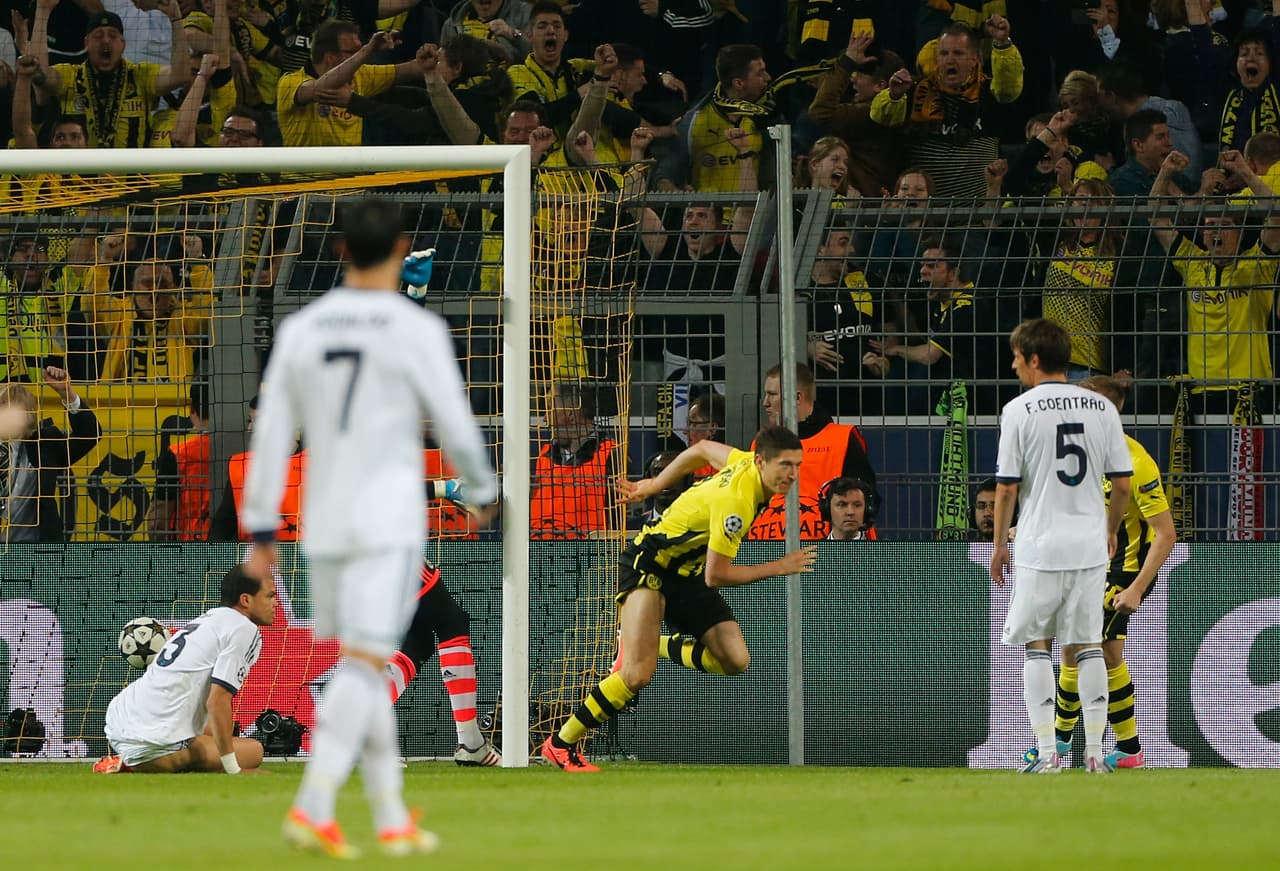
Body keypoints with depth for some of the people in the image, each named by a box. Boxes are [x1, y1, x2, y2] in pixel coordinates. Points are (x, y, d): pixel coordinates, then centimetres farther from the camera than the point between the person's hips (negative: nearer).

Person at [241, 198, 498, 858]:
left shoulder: (301, 330, 3)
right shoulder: (416, 331, -8)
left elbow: (270, 435, 3)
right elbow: (456, 428, -4)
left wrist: (261, 532, 8)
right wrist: (483, 492, 15)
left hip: (322, 529, 5)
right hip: (387, 525, -5)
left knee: (363, 665, 15)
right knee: (362, 667, -8)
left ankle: (392, 818, 17)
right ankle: (312, 808, -23)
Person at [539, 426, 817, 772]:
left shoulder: (745, 460, -7)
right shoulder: (736, 501, -31)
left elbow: (702, 449, 14)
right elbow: (716, 576, -25)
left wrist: (654, 485, 24)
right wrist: (779, 568, -18)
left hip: (687, 574, 8)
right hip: (648, 562, -8)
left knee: (736, 661, -8)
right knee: (637, 675, -23)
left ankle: (663, 646, 18)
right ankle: (560, 744, -8)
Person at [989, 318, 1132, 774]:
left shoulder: (1019, 410, -7)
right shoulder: (1101, 408, 3)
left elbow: (1006, 486, -6)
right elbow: (1122, 483, 5)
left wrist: (999, 543, 5)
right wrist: (1110, 530, 21)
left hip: (1040, 544, -3)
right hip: (1089, 544, 3)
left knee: (1037, 646, 5)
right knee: (1088, 647, 8)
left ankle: (1047, 753, 0)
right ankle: (1094, 752, 5)